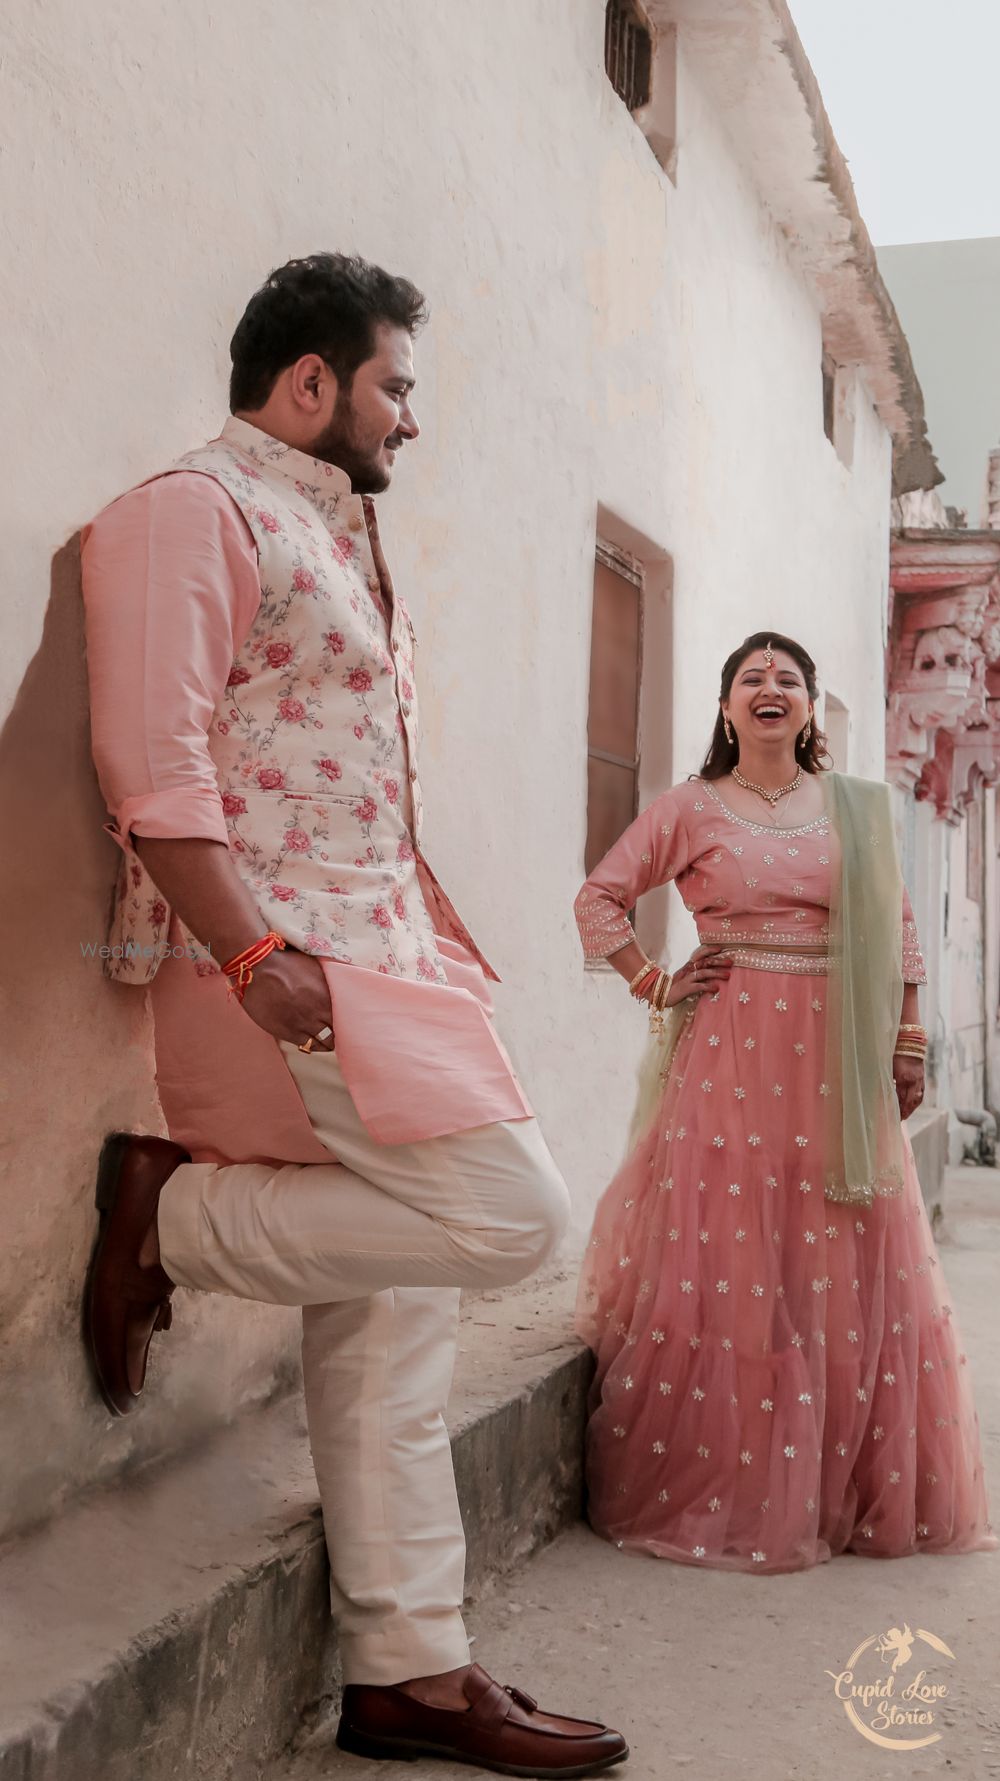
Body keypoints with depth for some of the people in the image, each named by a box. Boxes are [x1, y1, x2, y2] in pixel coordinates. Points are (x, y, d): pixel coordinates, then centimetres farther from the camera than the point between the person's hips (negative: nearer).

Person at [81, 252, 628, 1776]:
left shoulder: (336, 538, 24)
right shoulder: (191, 511, -5)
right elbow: (152, 761, -16)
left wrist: (435, 940, 19)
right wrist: (255, 955, -23)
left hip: (375, 958, 9)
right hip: (280, 963, -9)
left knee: (391, 1313, 8)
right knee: (510, 1211, -18)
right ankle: (173, 1213, -2)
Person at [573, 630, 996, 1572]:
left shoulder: (858, 808, 11)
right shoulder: (691, 808, 6)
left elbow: (899, 930, 13)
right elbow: (599, 898, 10)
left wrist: (908, 1042, 7)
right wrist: (653, 985, 1)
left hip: (836, 1063, 2)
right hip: (728, 1054, -2)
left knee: (845, 1274, 3)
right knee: (721, 1264, -2)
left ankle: (858, 1492, 17)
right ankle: (716, 1494, 9)